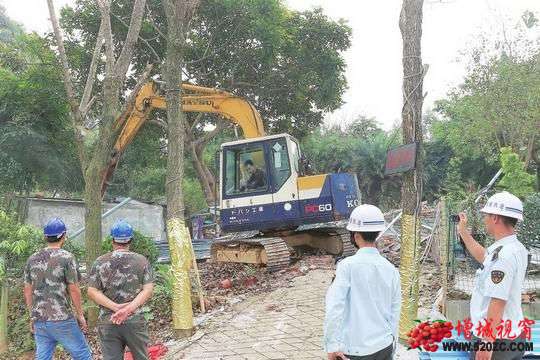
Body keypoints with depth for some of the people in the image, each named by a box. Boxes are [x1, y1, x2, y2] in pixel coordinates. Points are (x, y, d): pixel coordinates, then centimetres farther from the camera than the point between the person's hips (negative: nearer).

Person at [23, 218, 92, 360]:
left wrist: (32, 316, 20)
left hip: (39, 321, 6)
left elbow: (28, 291, 11)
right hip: (61, 319, -6)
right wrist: (80, 315, 0)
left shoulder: (32, 259, 7)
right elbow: (74, 290, -9)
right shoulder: (66, 257, -9)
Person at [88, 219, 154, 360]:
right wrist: (129, 309, -15)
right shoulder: (142, 261, 0)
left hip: (107, 323, 1)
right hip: (135, 321, -1)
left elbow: (92, 292, -3)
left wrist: (116, 307, -10)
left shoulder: (100, 262, 2)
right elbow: (148, 290, -8)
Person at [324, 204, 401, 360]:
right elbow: (394, 312, 7)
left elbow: (334, 307, -20)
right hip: (385, 347, 5)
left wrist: (332, 345, -14)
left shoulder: (348, 265, -13)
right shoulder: (391, 269, 1)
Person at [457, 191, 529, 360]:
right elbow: (483, 256, 27)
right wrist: (463, 231, 33)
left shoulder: (503, 254, -24)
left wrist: (488, 342, -24)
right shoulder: (517, 248, 7)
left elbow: (498, 301, -27)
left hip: (496, 339, -9)